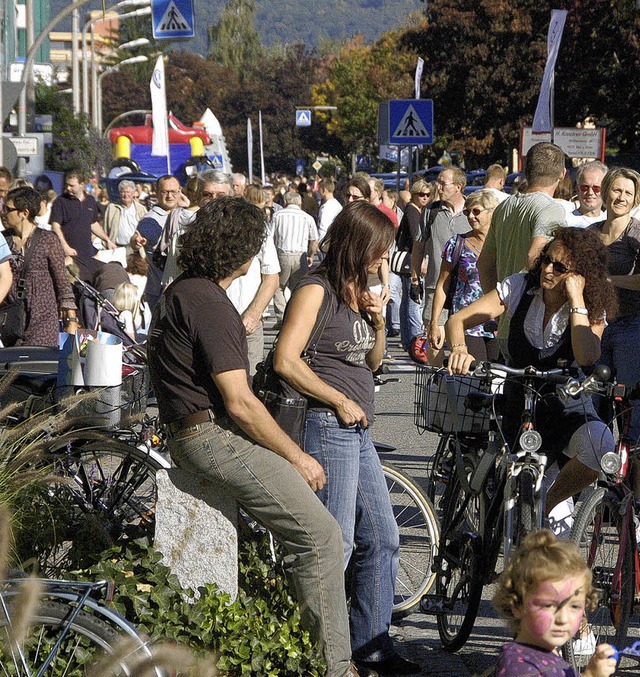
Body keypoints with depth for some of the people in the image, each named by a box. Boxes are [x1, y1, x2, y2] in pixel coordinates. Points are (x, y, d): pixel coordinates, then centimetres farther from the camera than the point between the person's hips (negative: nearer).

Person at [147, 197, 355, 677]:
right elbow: (240, 402, -20)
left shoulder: (182, 292, 16)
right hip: (214, 437, -11)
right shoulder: (209, 303, -17)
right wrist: (297, 457, -12)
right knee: (322, 536, -14)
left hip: (192, 433, 11)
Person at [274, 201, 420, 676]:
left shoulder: (358, 290, 17)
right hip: (329, 427, -9)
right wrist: (341, 401, -14)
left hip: (359, 431, 10)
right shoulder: (316, 290, -11)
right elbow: (286, 360, -19)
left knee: (382, 539, 12)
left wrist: (378, 322, 4)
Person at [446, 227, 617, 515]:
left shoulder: (594, 309, -9)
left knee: (600, 443, -35)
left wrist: (576, 299, -26)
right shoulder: (520, 287, -7)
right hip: (519, 408, 1)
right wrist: (459, 348, -32)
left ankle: (547, 504, -11)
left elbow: (587, 359, -29)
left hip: (569, 409, -1)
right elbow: (457, 320, -10)